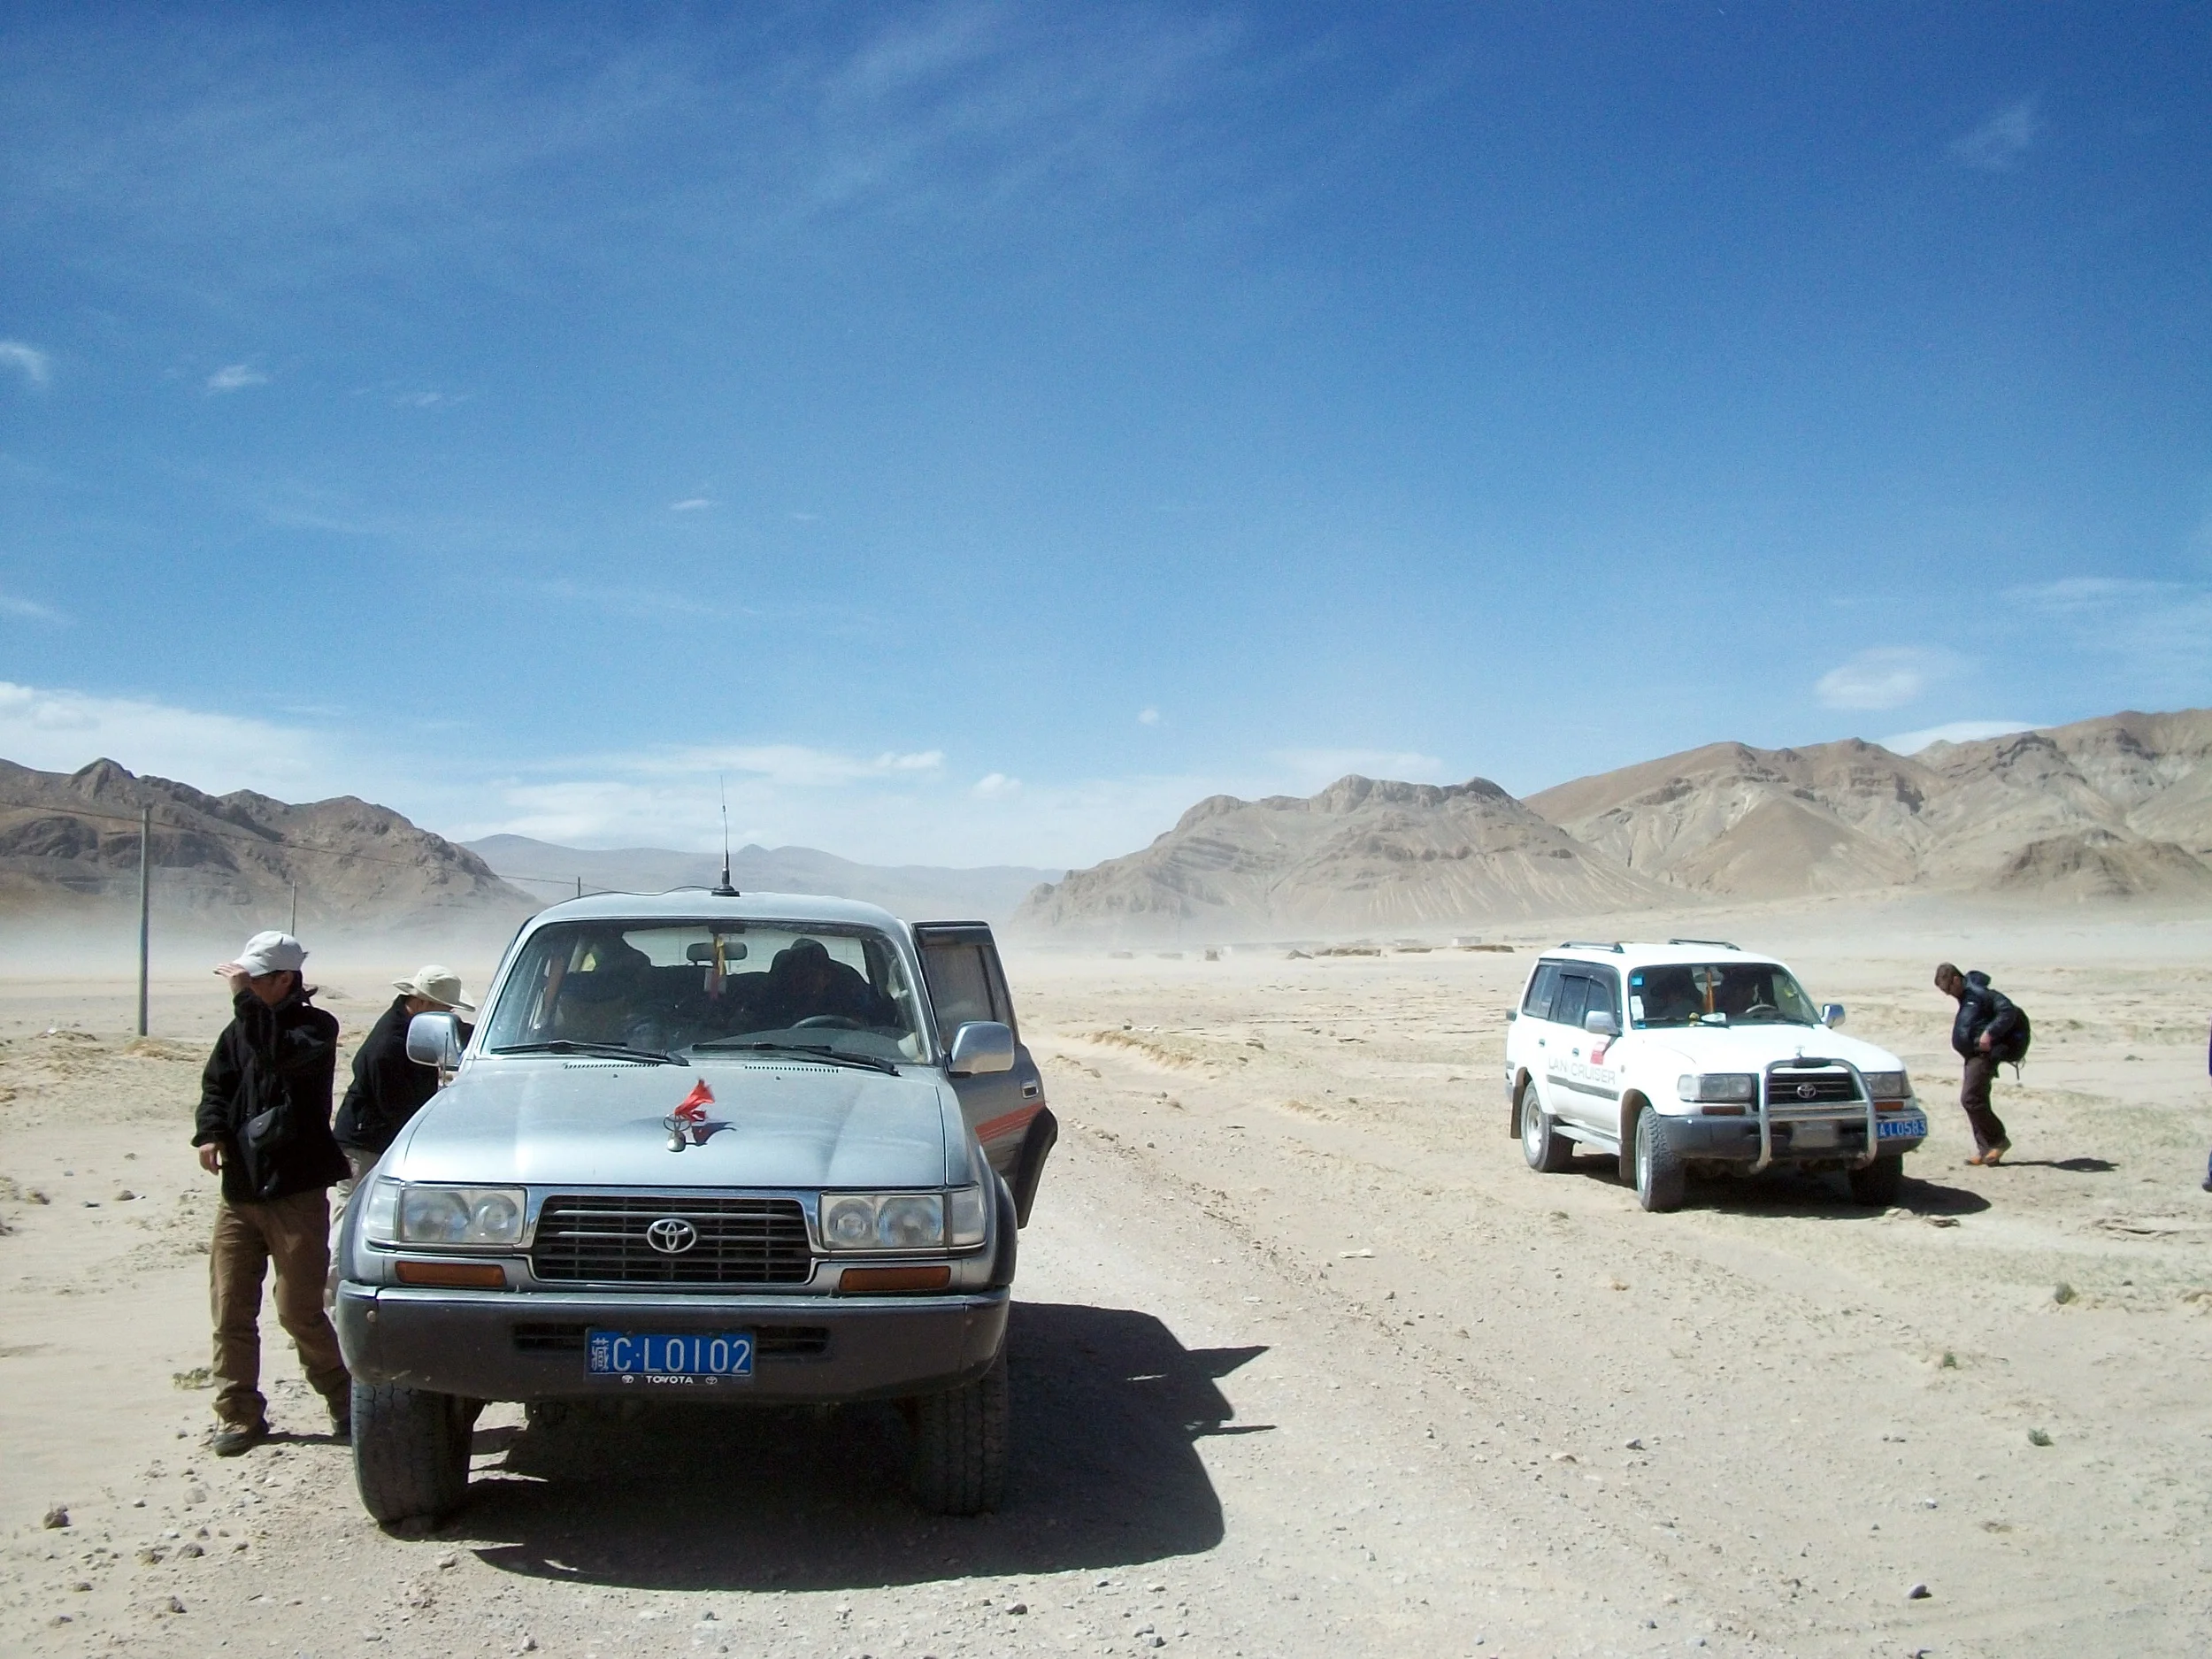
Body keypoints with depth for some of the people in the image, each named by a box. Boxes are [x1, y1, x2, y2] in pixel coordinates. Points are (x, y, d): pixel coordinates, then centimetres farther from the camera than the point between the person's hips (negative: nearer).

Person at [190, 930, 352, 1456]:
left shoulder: (316, 1027, -6)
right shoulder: (242, 1029, 12)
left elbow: (279, 1054, -26)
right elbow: (216, 1083, 13)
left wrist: (245, 998, -23)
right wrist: (210, 1132, -6)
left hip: (296, 1194, -6)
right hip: (239, 1190, 6)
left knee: (300, 1311, -4)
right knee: (230, 1309, 5)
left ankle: (345, 1405, 13)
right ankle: (239, 1415, 15)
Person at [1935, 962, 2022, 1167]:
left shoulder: (1980, 993, -15)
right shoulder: (1966, 996, 16)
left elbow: (2008, 1011, -22)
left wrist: (1990, 1033, -27)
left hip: (1984, 1055, -10)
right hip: (1973, 1056, 10)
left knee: (1971, 1099, -13)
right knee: (1976, 1102, 9)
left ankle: (1998, 1141, -1)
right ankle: (1986, 1150, 13)